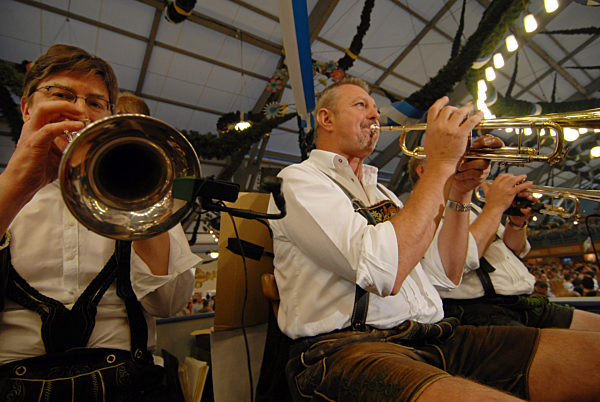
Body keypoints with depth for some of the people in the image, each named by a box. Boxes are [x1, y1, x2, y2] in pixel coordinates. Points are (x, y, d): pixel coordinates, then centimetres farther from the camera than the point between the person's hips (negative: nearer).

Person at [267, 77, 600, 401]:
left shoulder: (379, 192, 22)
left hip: (432, 337, 8)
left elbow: (446, 276, 16)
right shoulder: (298, 179, -3)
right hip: (348, 346, -7)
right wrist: (440, 164, -11)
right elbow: (385, 271, -20)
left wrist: (459, 192, 6)